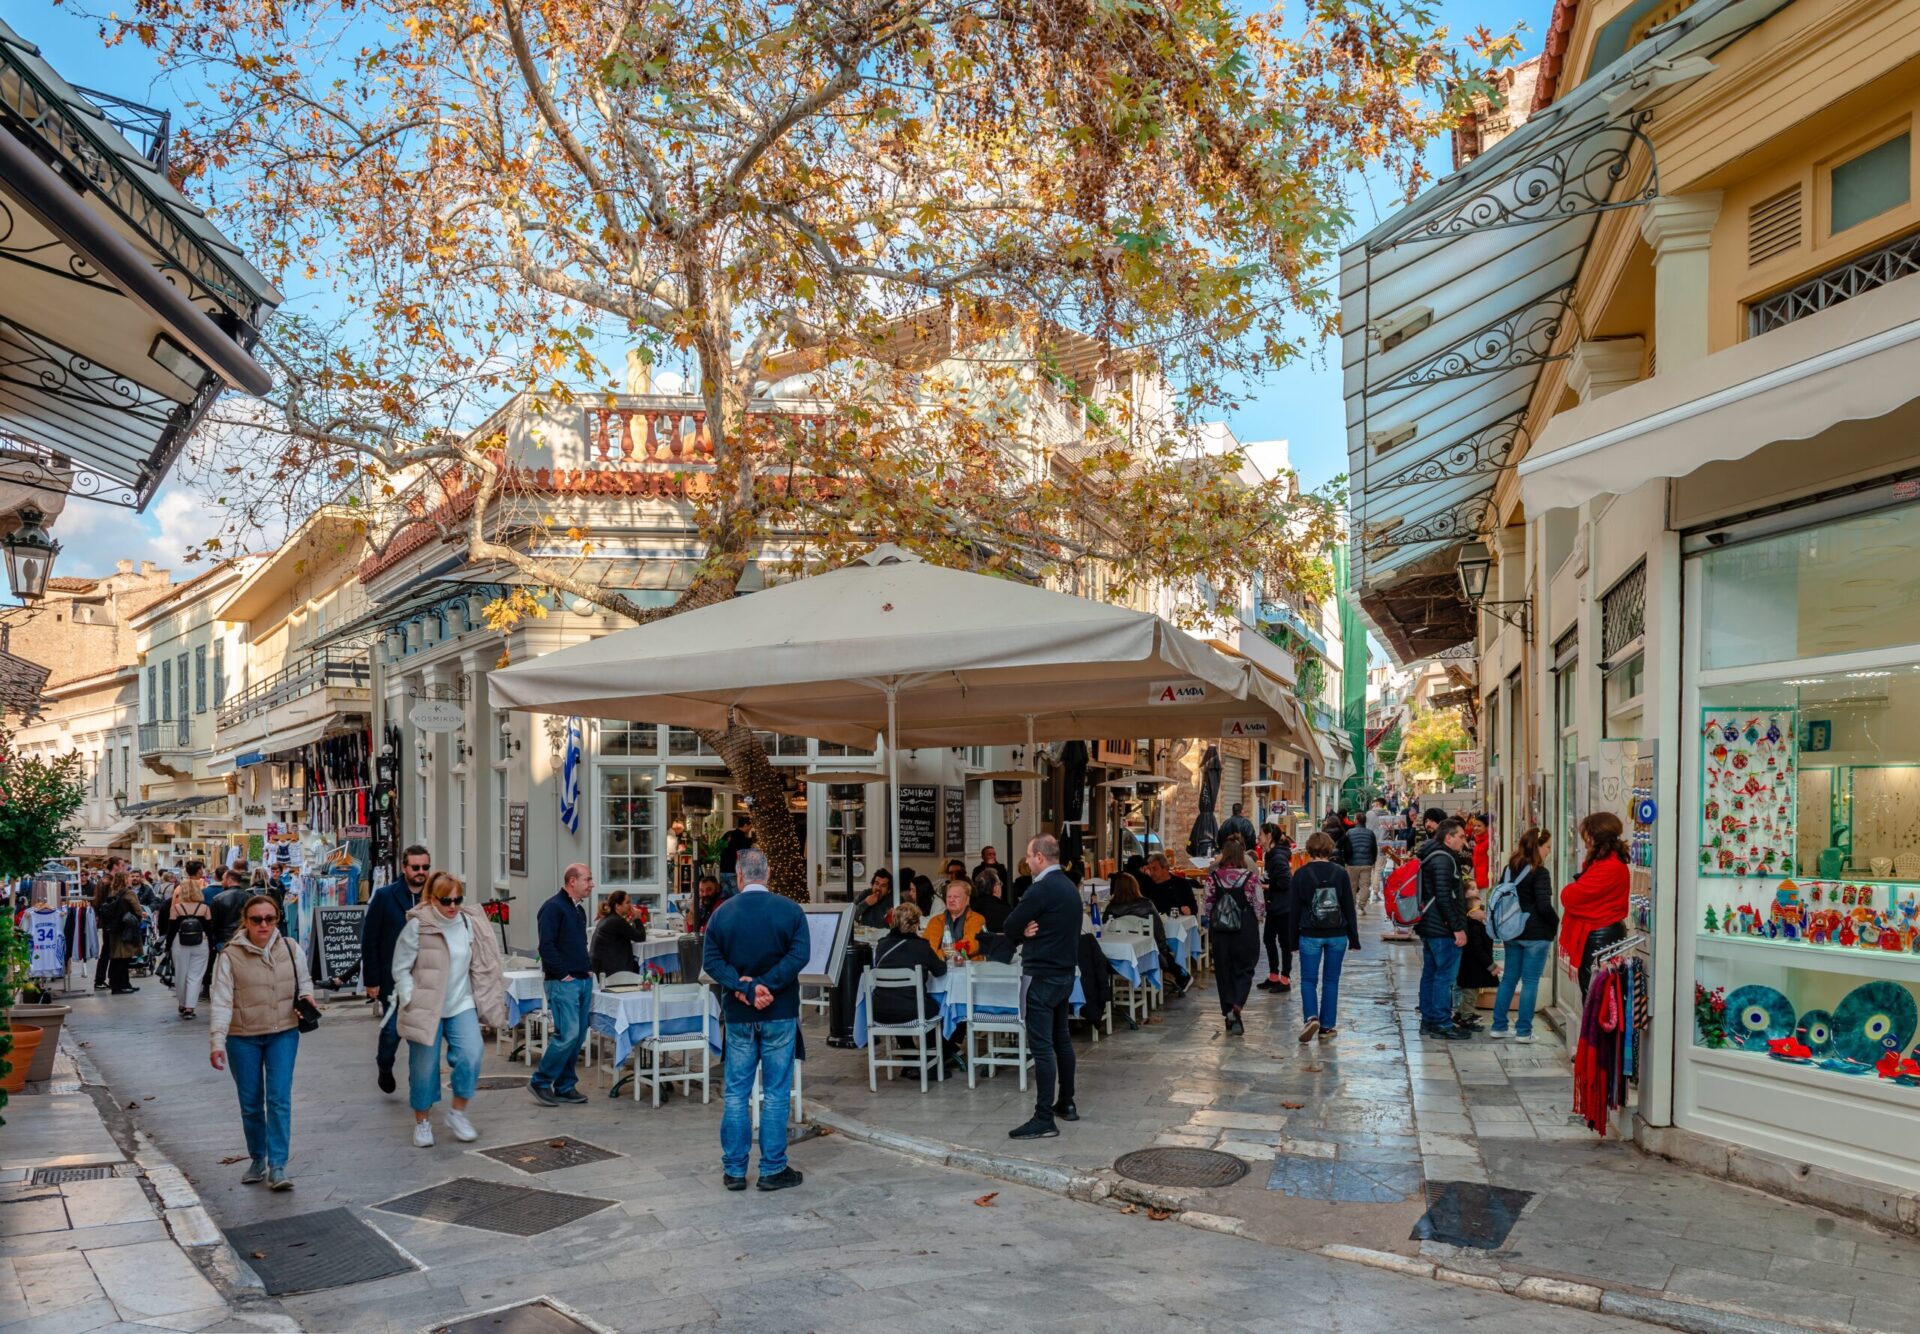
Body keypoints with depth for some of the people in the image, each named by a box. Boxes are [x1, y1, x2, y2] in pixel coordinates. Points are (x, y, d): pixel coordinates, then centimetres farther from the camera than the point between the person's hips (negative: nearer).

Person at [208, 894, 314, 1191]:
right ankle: (257, 1160, 29)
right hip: (243, 1038, 0)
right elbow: (222, 1001, -11)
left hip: (283, 1034, 1)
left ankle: (277, 1166, -2)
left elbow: (304, 981, 14)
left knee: (279, 1099, -7)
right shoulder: (230, 956, -9)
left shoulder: (291, 950, -2)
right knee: (250, 1103, 10)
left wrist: (306, 997, -8)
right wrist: (217, 1041, -18)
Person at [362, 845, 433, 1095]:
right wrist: (371, 981, -5)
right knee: (393, 1028, 0)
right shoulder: (384, 897, -3)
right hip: (393, 979, -2)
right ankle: (384, 1067, 31)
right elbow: (369, 941, -2)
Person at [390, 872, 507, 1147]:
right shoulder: (417, 925, -12)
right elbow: (401, 968, -7)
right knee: (424, 1067, 6)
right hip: (425, 1007, -3)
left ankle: (457, 1112, 8)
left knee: (471, 1056, -12)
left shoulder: (469, 923, 0)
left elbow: (479, 967, 9)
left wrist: (487, 1002, 4)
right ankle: (422, 1122, 26)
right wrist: (410, 1001, -14)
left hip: (461, 1005, 3)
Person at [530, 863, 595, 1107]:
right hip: (563, 983, -9)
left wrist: (589, 967, 13)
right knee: (568, 1035, -12)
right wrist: (563, 974, -16)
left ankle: (565, 1086, 18)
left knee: (578, 1036, 9)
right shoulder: (553, 907, -10)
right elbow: (546, 946, -17)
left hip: (583, 980, 9)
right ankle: (540, 1082, 1)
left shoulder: (578, 910, 18)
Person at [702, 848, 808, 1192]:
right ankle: (773, 1170, 9)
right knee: (776, 1093, 5)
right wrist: (765, 986, -17)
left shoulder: (722, 913, -1)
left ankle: (734, 1170, 15)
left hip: (739, 1015, 2)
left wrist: (745, 987, -15)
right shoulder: (790, 910, -6)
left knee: (736, 1093, 10)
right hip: (779, 1013, -2)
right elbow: (799, 955, -16)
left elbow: (712, 961, -8)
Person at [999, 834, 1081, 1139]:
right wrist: (1029, 931, -7)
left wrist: (1024, 931, 4)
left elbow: (1010, 927, -14)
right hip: (1065, 972, 10)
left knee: (1041, 1046, -8)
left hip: (1042, 976, -10)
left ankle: (1044, 1119, -8)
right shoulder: (1070, 887, 11)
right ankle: (1066, 1104, 27)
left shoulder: (1040, 889, -18)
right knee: (1062, 1039, 18)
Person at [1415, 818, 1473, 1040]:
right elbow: (1444, 897, -23)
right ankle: (1442, 1023, -1)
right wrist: (1458, 928, -20)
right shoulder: (1443, 859, -16)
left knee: (1430, 974, 14)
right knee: (1445, 975, -4)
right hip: (1443, 929, -10)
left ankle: (1428, 1021, 20)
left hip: (1428, 927, 10)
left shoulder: (1431, 857, 16)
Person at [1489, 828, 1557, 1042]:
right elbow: (1544, 906, -18)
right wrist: (1557, 923, -2)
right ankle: (1523, 1031, 3)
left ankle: (1498, 1027, 16)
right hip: (1536, 934, -7)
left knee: (1508, 978, 13)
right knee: (1530, 982, 0)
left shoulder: (1510, 869, 8)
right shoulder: (1540, 873, -13)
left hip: (1512, 932, 7)